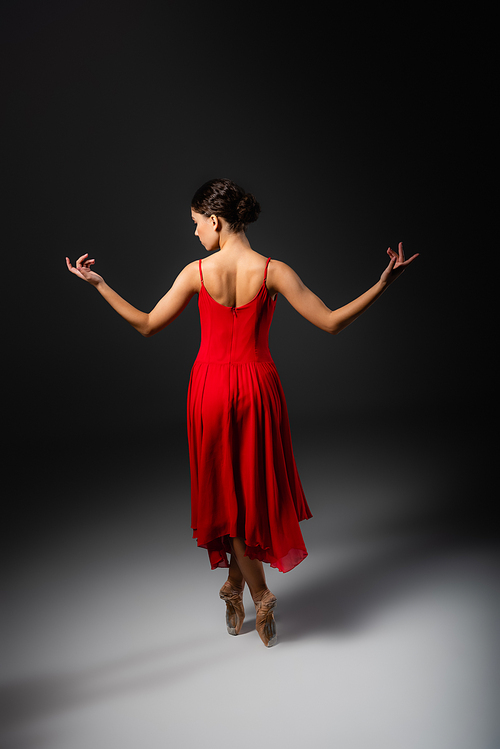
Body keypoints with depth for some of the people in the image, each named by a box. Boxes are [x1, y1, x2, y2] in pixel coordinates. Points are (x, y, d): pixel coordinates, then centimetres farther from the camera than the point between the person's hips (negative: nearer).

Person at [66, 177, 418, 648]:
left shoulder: (197, 272, -9)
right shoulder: (272, 270, -10)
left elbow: (146, 326, -1)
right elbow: (331, 323, -11)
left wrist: (98, 284, 8)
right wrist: (383, 284, -5)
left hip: (211, 387, 0)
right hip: (257, 385, 0)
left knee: (224, 491, 14)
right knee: (256, 489, 18)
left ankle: (257, 593, 15)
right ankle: (237, 583, 32)